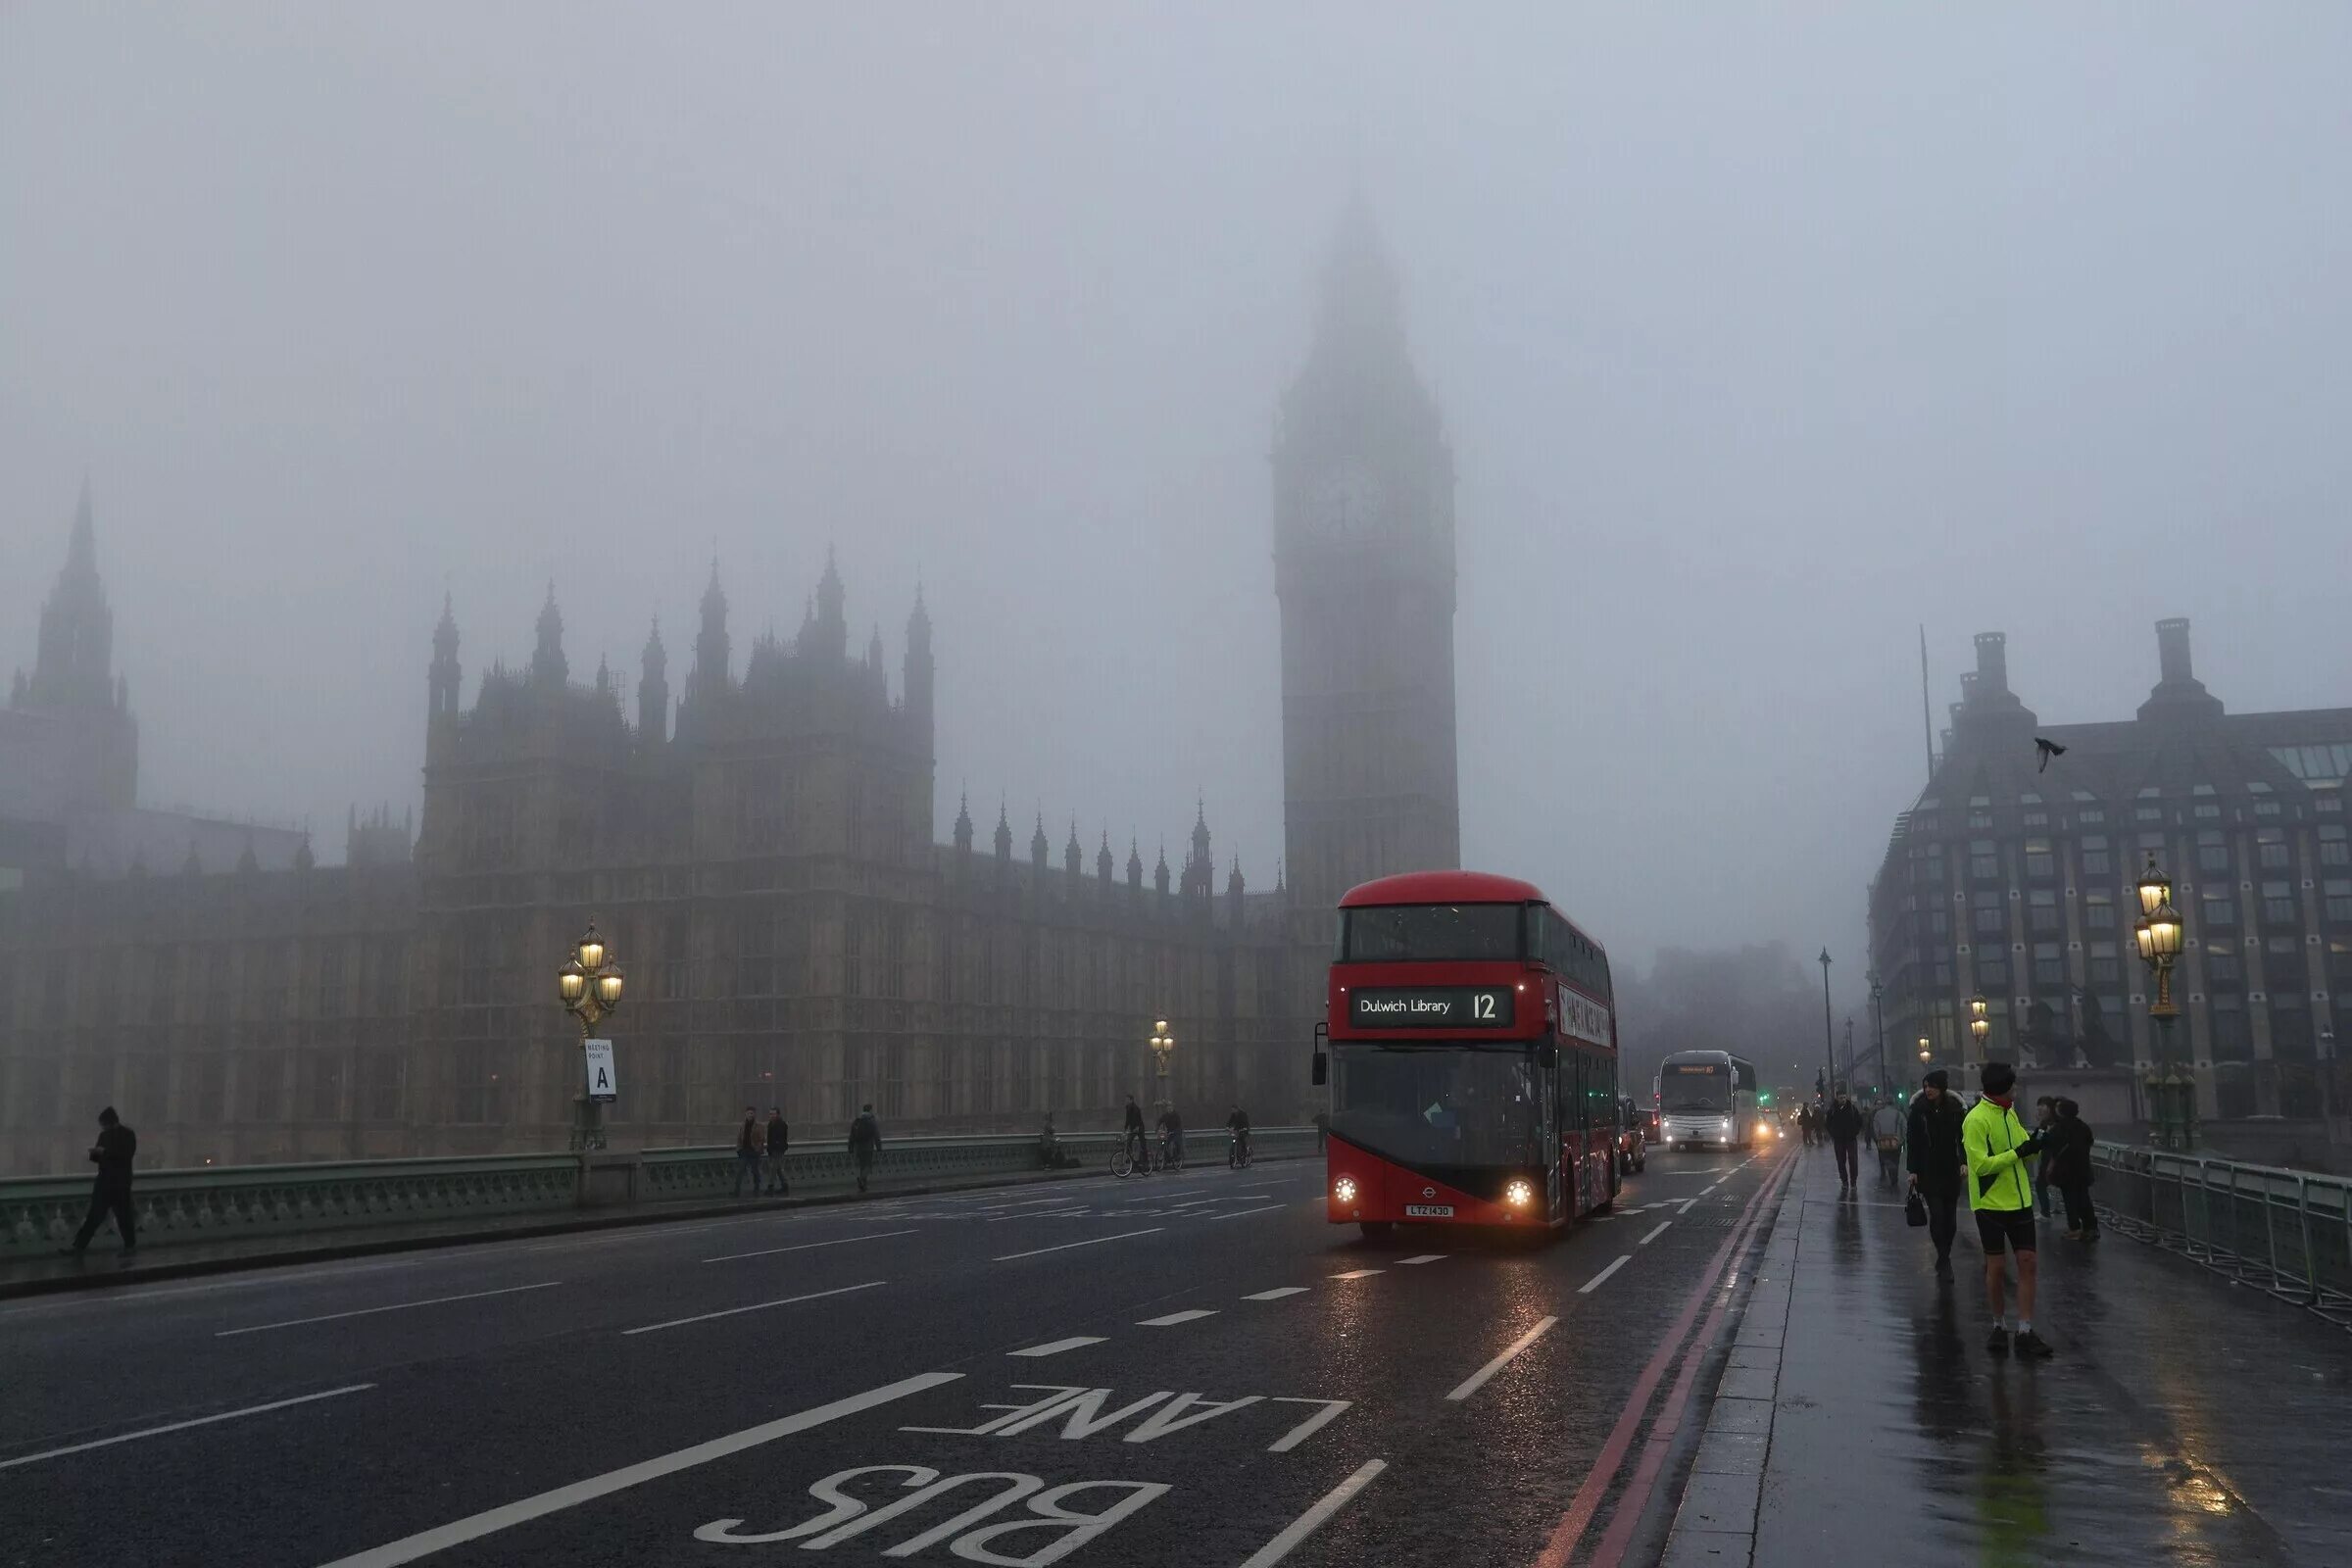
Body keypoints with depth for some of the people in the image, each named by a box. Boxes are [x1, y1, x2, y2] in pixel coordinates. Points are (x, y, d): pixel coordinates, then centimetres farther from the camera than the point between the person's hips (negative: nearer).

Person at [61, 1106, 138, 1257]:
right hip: (104, 1181, 5)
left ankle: (130, 1245, 16)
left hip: (120, 1183, -5)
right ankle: (79, 1247, 1)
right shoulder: (104, 1135, 11)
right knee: (94, 1215, 3)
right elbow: (100, 1158, 14)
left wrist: (104, 1151, -23)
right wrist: (95, 1153, -9)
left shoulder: (128, 1135, -6)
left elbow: (127, 1155, -20)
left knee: (123, 1215, 2)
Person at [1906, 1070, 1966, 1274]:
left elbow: (1962, 1138, 4)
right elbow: (1911, 1141, -3)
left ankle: (1944, 1257, 19)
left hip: (1951, 1170, 2)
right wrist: (1912, 1170, -5)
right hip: (1928, 1171, -2)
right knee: (1936, 1214, -10)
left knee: (1949, 1215, 6)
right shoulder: (1919, 1109, -5)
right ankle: (1943, 1258, -3)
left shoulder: (1955, 1108, -1)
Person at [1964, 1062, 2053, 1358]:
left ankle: (2024, 1332, 4)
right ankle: (1998, 1327, 17)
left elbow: (2023, 1154, 15)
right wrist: (2018, 1152, -20)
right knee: (1997, 1267, 1)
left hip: (2019, 1200, 7)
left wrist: (2033, 1147, -8)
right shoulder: (1976, 1120, -14)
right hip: (1991, 1203, -7)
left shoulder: (2010, 1114, 11)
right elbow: (1981, 1165, -20)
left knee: (2027, 1263, 1)